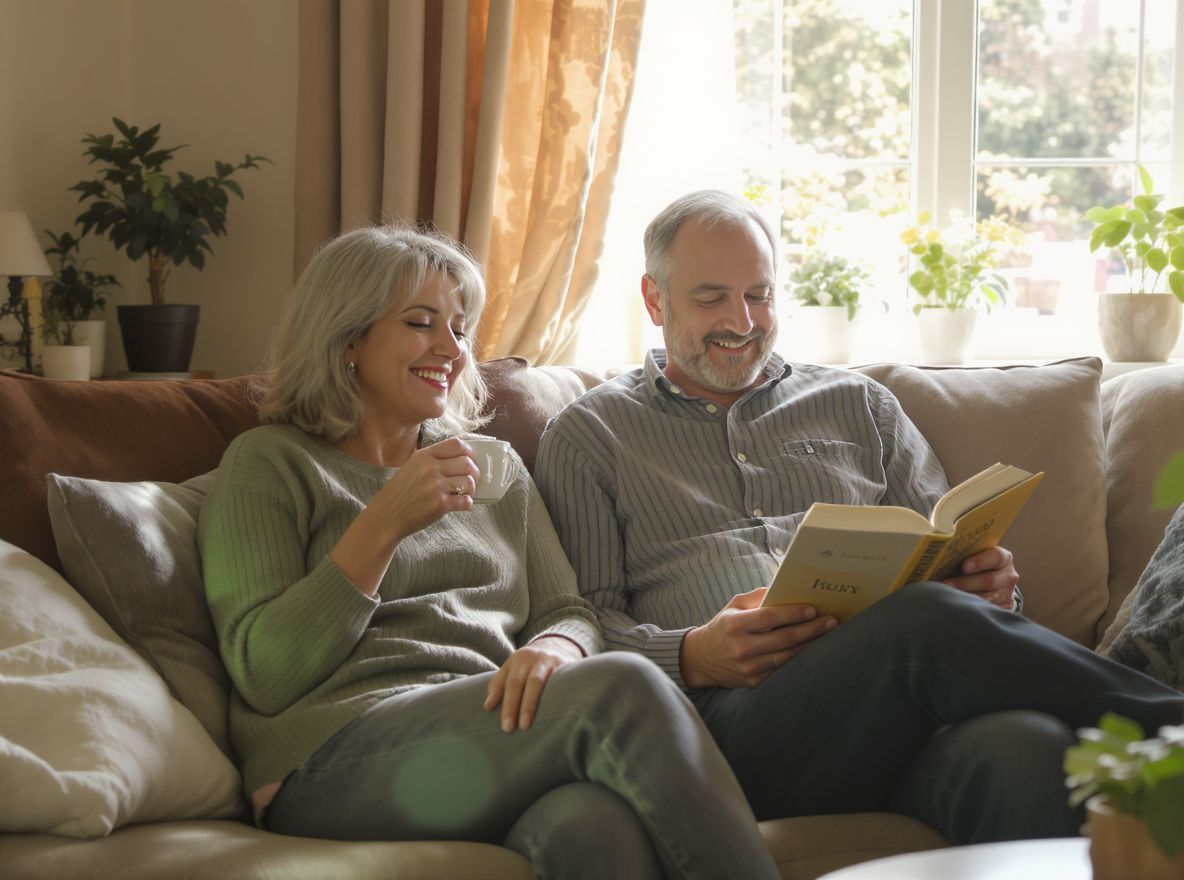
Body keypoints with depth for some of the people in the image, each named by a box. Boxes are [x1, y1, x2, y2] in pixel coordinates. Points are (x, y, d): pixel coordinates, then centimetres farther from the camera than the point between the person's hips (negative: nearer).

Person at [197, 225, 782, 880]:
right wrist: (385, 525, -9)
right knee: (623, 689, -32)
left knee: (596, 826, -38)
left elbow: (569, 614, 20)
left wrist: (550, 649, -6)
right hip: (340, 761, -4)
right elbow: (265, 673, -1)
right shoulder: (268, 464, 11)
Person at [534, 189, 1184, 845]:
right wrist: (692, 658, -12)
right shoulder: (588, 437, 19)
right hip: (733, 720, -2)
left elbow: (951, 558, 25)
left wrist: (989, 586, -1)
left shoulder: (857, 405, 28)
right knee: (930, 620, -35)